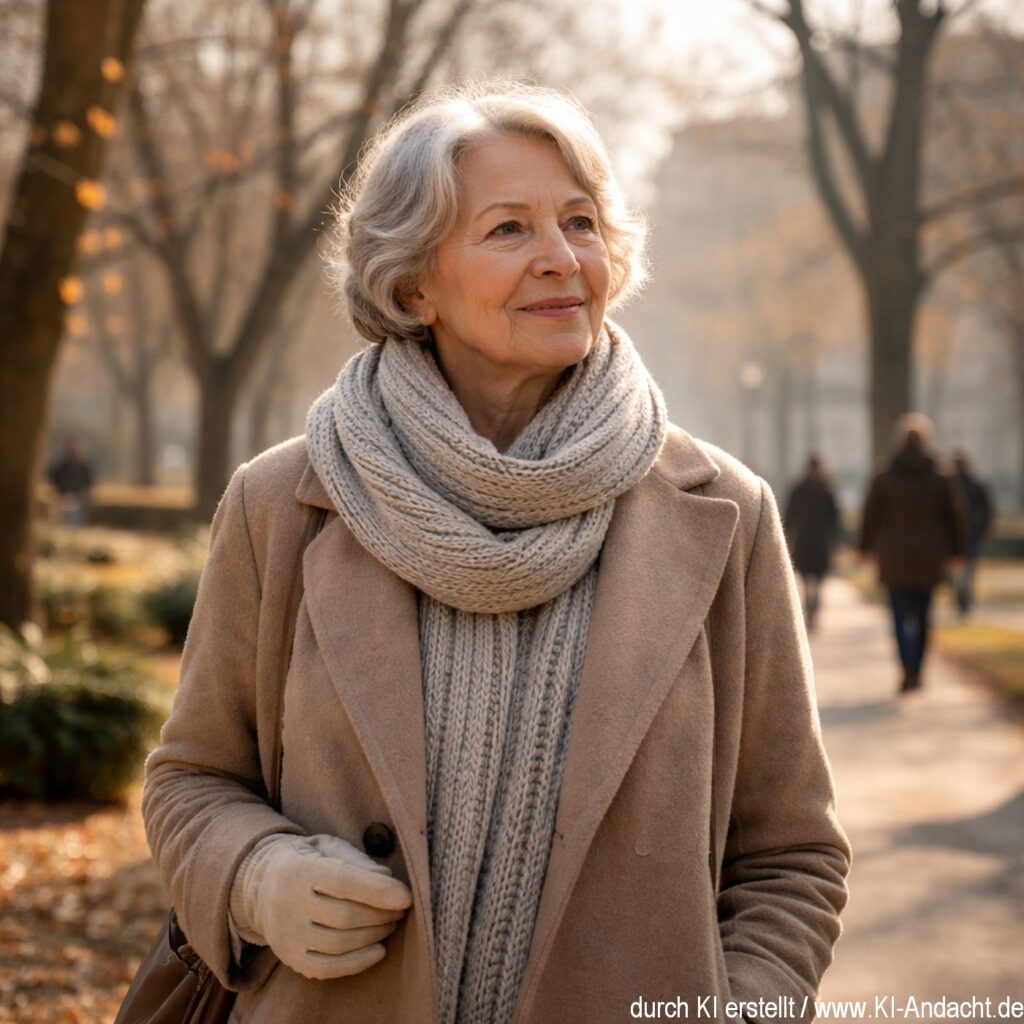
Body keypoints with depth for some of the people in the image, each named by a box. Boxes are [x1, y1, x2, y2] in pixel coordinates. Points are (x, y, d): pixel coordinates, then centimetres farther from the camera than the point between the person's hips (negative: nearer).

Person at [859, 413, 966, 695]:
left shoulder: (884, 479, -3)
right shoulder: (940, 479, 0)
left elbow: (871, 516, 2)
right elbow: (954, 516, 3)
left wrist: (867, 547, 15)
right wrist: (954, 551, 12)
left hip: (895, 557, -2)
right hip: (929, 558, 2)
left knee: (902, 615, -4)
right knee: (922, 615, 14)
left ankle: (909, 671, -20)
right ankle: (917, 671, 19)